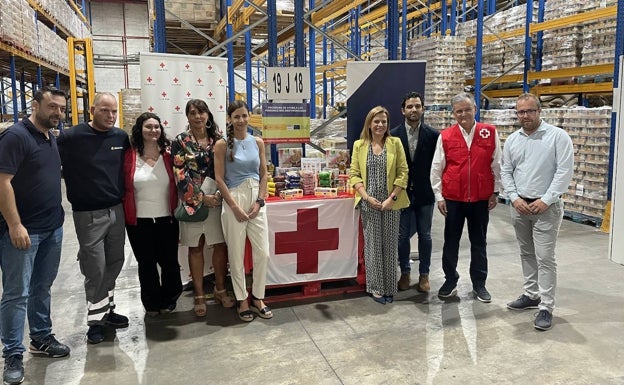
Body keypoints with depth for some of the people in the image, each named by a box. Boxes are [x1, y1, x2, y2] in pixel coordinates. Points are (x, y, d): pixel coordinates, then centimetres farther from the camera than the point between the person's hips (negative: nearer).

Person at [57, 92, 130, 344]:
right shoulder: (71, 138, -11)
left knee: (115, 263, 13)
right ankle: (96, 319, 15)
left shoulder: (121, 137, 3)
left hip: (116, 210, 5)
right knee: (95, 268, 0)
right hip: (89, 214, -5)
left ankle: (107, 309, 30)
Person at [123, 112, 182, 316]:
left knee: (169, 262, 9)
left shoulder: (169, 155, 0)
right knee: (146, 264, 12)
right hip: (139, 221, 0)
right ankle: (151, 303, 31)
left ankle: (168, 300, 31)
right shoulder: (129, 156, -3)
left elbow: (177, 184, 5)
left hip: (167, 219, 1)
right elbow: (123, 187, 1)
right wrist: (126, 212, -2)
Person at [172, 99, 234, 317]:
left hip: (217, 200, 2)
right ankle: (199, 296, 17)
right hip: (192, 202, -2)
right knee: (195, 248, 7)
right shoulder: (180, 142, -2)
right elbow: (180, 176, -8)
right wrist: (202, 198, -15)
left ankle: (220, 290, 23)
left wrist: (220, 194, -11)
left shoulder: (218, 139, 6)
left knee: (221, 245, 6)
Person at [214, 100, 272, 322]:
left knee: (263, 252, 2)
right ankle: (242, 301, 18)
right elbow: (219, 178, -6)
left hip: (256, 200, 3)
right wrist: (235, 206, -11)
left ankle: (258, 298, 19)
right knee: (236, 254, 3)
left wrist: (259, 201, -3)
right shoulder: (223, 144, -2)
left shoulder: (258, 142, 8)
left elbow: (264, 174, 9)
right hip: (234, 199, -3)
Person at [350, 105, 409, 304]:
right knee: (372, 244, 4)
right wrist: (367, 197, -11)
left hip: (391, 203, 0)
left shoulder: (395, 143, 2)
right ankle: (376, 287, 17)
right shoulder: (359, 145, 4)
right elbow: (354, 174, 1)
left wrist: (392, 198, -10)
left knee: (390, 245, 6)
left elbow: (403, 173, -2)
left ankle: (389, 288, 18)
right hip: (369, 203, 0)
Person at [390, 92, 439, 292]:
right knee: (402, 235, 9)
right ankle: (405, 272, 25)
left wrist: (436, 189, -4)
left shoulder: (433, 135, -3)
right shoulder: (394, 135, -3)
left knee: (425, 235, 10)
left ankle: (424, 274, 24)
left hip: (425, 193, 0)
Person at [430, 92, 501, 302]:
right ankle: (450, 280, 25)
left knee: (479, 242, 11)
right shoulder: (445, 136, -2)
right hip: (452, 198, 0)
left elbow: (496, 164, 4)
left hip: (481, 198, 0)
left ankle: (479, 284, 24)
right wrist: (438, 196, -1)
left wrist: (495, 192, 4)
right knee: (451, 241, 10)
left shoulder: (490, 132, -1)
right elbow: (436, 168, 1)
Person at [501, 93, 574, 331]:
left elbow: (564, 171, -12)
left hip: (546, 207, -5)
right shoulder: (512, 140, 7)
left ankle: (546, 307, 2)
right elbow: (505, 172, 8)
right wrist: (515, 198, -5)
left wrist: (545, 200, -15)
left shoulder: (558, 136, -7)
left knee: (545, 257, -5)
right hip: (519, 206, 5)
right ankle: (532, 295, 27)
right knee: (526, 254, 14)